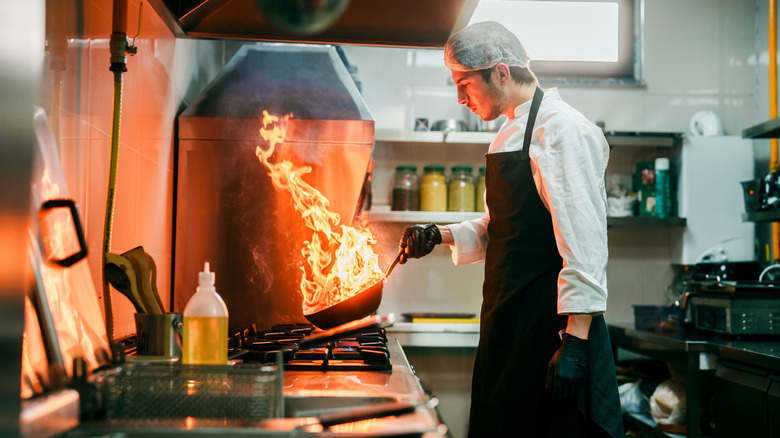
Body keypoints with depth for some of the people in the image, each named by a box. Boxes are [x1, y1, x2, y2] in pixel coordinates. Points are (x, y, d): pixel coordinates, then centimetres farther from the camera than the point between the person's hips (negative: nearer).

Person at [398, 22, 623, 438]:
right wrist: (441, 235, 11)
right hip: (508, 317, 9)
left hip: (552, 322, -9)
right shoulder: (511, 133, 16)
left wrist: (575, 340, -25)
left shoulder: (562, 128, -14)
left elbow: (582, 238, -21)